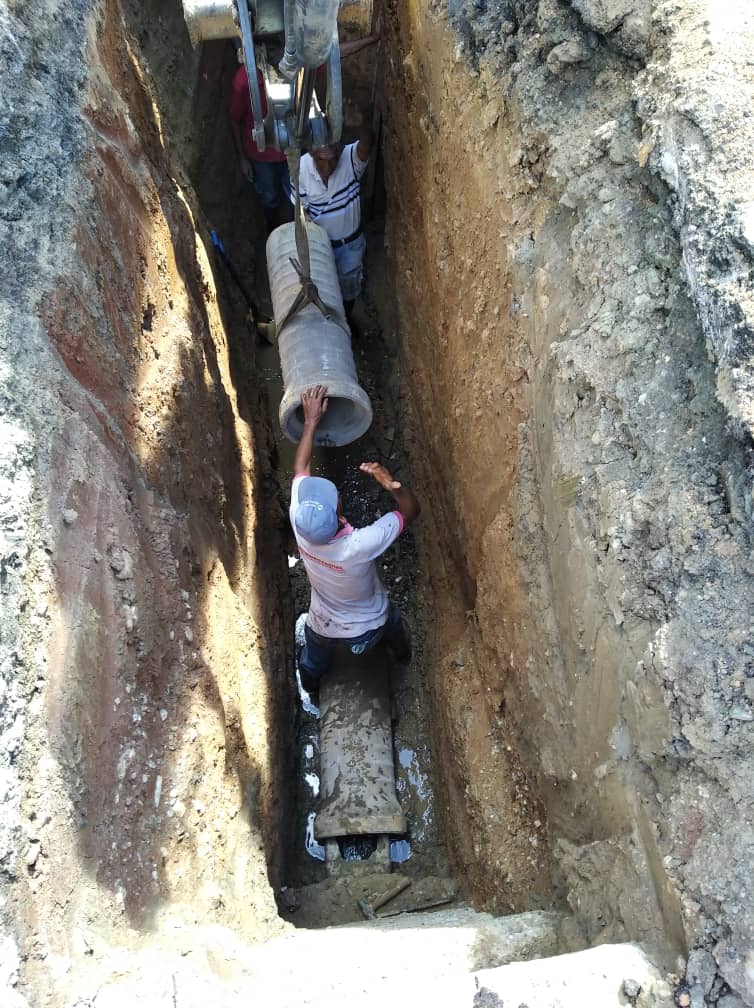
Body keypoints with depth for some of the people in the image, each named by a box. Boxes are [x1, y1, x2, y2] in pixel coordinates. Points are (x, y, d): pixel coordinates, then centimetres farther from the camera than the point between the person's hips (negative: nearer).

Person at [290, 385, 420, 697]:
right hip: (370, 623, -1)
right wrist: (394, 485, -52)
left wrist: (311, 420, -16)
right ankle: (403, 656, 68)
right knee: (393, 625, 36)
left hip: (324, 625, 2)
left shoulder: (299, 522, -35)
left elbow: (300, 469, -18)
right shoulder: (360, 545, -45)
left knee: (313, 661, 35)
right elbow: (412, 511, -33)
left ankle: (311, 692, 66)